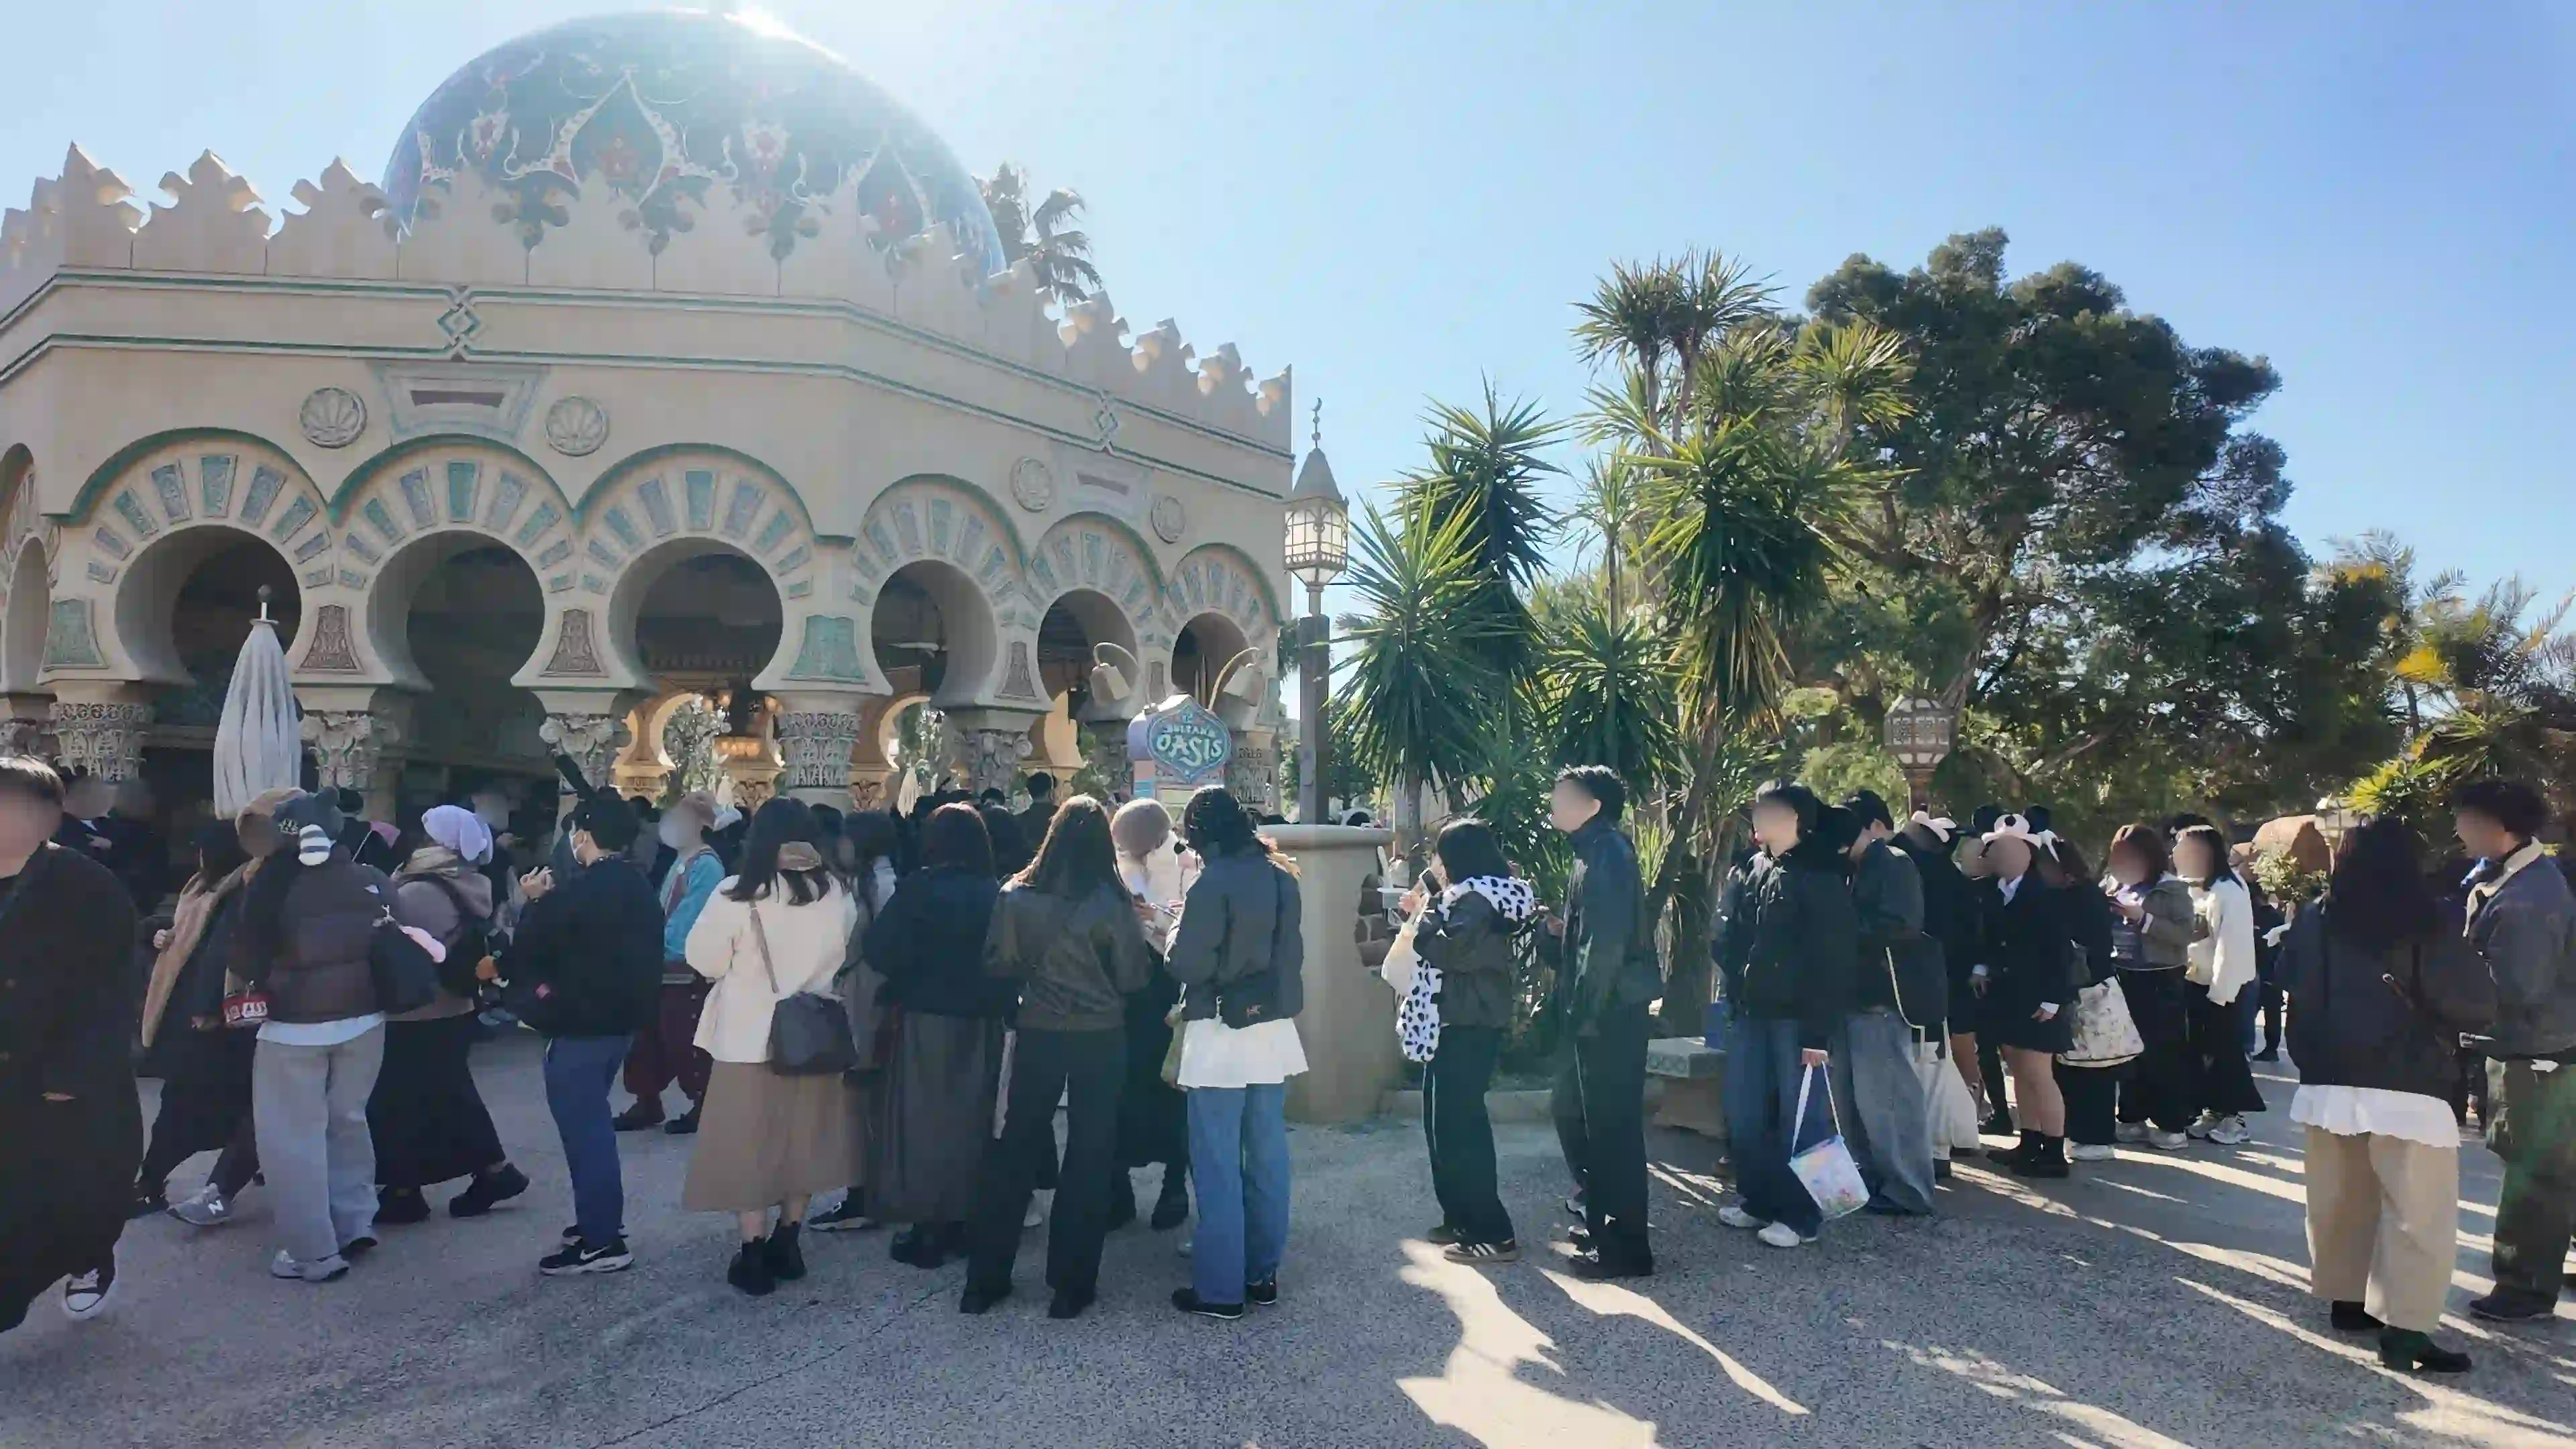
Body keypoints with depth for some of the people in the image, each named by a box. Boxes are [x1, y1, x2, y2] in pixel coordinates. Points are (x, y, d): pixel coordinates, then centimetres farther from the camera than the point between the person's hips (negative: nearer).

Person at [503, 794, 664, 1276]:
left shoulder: (576, 892, -20)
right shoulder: (640, 889, 7)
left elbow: (528, 953, -12)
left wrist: (537, 902, 1)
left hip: (580, 1026, -9)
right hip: (622, 1019, 9)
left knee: (584, 1128, -1)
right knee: (592, 1122, 22)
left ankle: (601, 1242, 5)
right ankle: (603, 1217, 33)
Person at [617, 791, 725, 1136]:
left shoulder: (707, 866, -15)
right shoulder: (679, 863, 15)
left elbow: (690, 920, -20)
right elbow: (662, 912, 17)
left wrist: (659, 947, -15)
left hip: (687, 970, -9)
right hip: (664, 965, 9)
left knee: (684, 1040, -1)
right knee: (650, 1034, 13)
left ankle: (701, 1107, 11)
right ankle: (647, 1104, 25)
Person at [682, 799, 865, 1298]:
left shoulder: (737, 895, -15)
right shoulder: (838, 896, -4)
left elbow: (703, 961, -7)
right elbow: (850, 961, 9)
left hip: (751, 1040, -3)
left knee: (748, 1143, 7)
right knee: (803, 1139, 15)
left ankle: (754, 1253, 9)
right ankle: (787, 1242, 24)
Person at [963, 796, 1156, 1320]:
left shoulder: (1017, 896, -7)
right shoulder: (1112, 902, -13)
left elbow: (997, 964, -2)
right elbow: (1134, 976, -8)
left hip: (1038, 1035, 2)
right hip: (1099, 1039, -2)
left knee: (1015, 1149, 14)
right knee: (1089, 1157, 9)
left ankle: (985, 1279, 21)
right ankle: (1071, 1285, 16)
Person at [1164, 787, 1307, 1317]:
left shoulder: (1214, 882, -15)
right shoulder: (1283, 877, 6)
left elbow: (1189, 965, -15)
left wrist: (1177, 929, 2)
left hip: (1222, 1035, -7)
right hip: (1274, 1029, 7)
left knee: (1217, 1164, 1)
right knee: (1267, 1157, 13)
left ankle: (1220, 1288, 7)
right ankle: (1262, 1272, 24)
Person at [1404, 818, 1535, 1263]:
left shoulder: (1477, 901, -16)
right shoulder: (1478, 897, 16)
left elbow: (1446, 951, -27)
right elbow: (1454, 949, 22)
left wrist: (1425, 914, -11)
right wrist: (1424, 911, 10)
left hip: (1465, 1029, -11)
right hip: (1468, 1025, 11)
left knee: (1456, 1128, -8)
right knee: (1456, 1123, 17)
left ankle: (1494, 1235, -4)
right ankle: (1464, 1220, 26)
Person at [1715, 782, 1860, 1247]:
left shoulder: (1820, 876, -12)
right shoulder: (1753, 870, 11)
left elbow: (1834, 960, -15)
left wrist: (1819, 1032, -18)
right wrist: (1736, 994, 9)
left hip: (1798, 1018, -8)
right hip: (1752, 1013, 8)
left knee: (1800, 1117, 1)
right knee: (1743, 1113, 12)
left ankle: (1800, 1215, 13)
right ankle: (1759, 1200, 26)